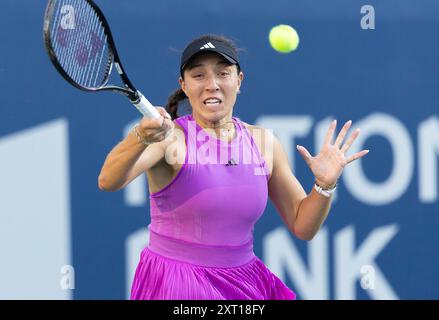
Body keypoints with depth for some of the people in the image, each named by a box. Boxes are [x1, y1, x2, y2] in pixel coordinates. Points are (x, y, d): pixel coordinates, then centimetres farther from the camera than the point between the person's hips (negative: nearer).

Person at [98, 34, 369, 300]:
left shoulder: (263, 142, 3)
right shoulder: (170, 136, -11)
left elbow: (302, 226, 8)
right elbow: (108, 181, -28)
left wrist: (325, 185, -12)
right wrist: (142, 138, -47)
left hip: (243, 286, 4)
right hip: (175, 289, -4)